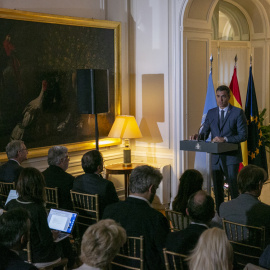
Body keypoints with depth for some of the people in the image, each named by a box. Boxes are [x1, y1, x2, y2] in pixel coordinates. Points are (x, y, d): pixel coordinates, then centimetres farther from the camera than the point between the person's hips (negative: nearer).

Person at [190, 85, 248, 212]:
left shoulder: (238, 113, -4)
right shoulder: (211, 113, 10)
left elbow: (243, 135, -9)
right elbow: (205, 133, 10)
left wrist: (225, 139, -21)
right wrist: (198, 136, -14)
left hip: (231, 157, -5)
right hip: (216, 157, 5)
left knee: (233, 187, -8)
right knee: (217, 189, 12)